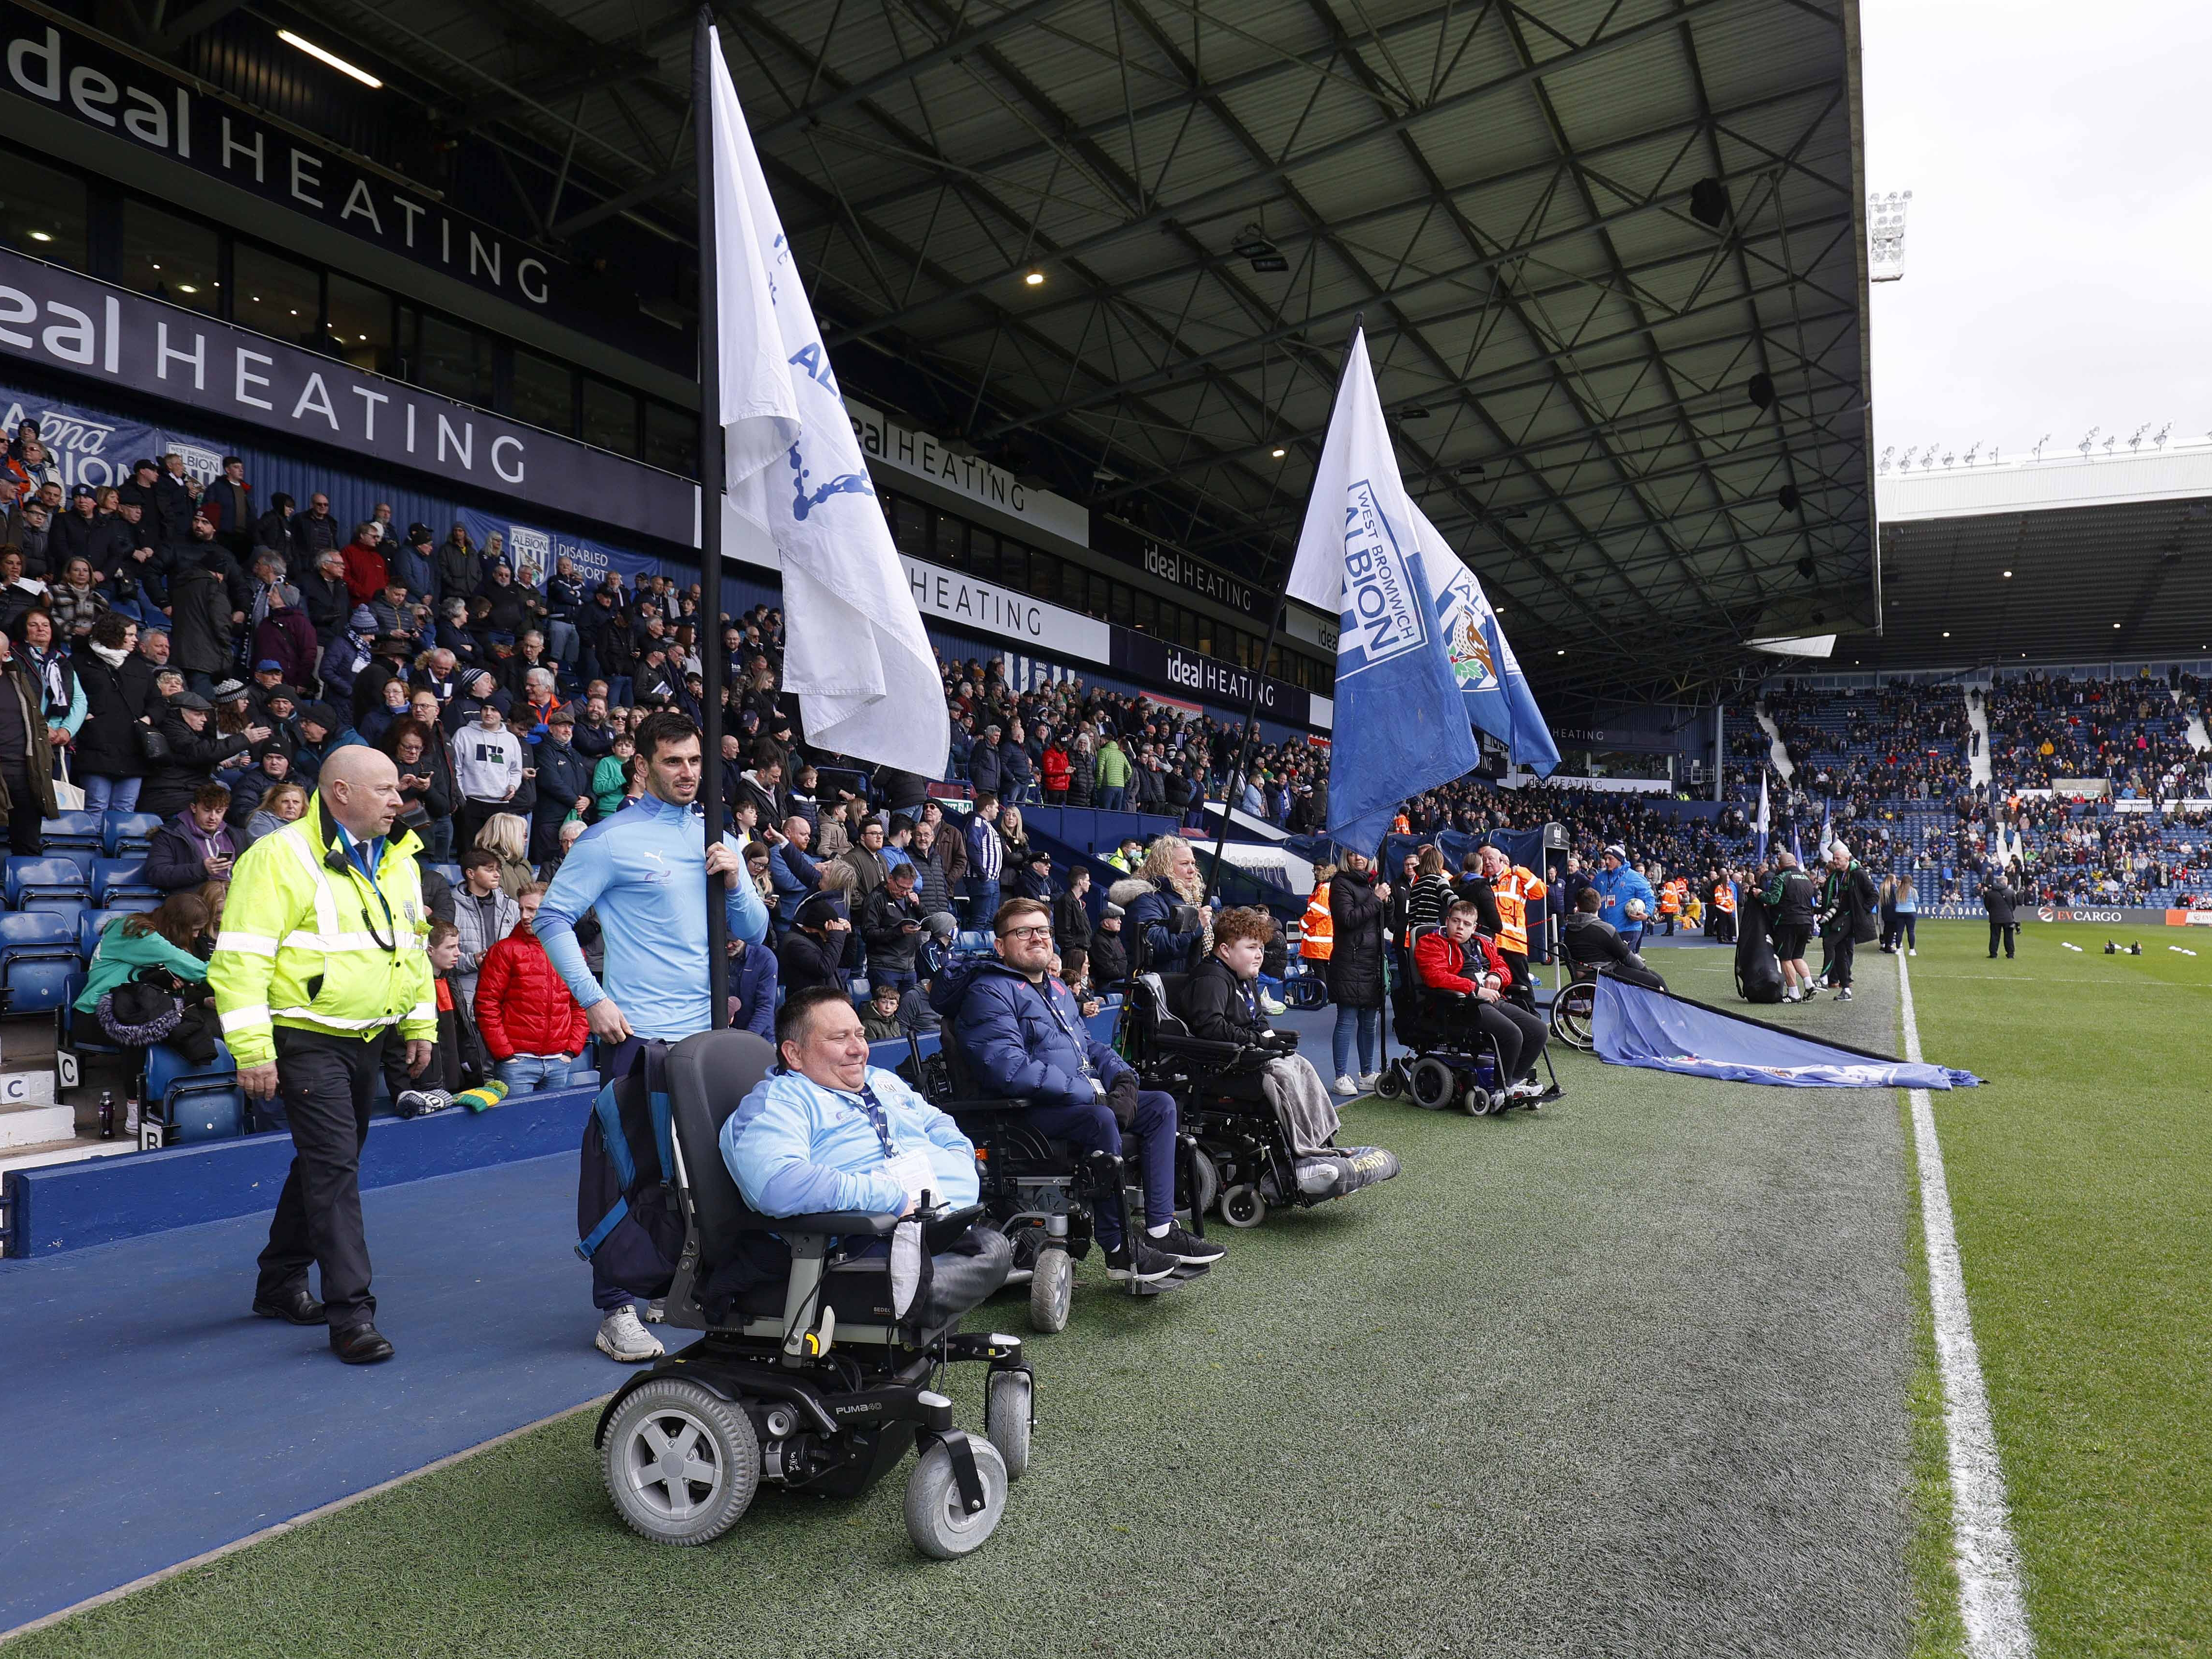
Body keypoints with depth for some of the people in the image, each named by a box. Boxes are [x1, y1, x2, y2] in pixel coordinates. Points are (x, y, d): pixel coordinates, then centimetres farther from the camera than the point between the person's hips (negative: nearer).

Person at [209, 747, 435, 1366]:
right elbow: (240, 959, -16)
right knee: (333, 1169, -9)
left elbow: (412, 947, 20)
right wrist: (253, 1051, -19)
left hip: (368, 1040, 8)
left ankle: (281, 1284, 33)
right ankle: (351, 1313, -4)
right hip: (308, 1041, -8)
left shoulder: (399, 861, 10)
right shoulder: (282, 857, -14)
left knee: (328, 1164, 17)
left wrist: (421, 1025, 16)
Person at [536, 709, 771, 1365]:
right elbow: (553, 918, -5)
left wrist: (735, 880, -6)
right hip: (638, 1033, -5)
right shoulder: (612, 839, -4)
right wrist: (593, 999, -11)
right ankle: (616, 1309, 8)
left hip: (707, 1030, 5)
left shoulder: (717, 837, 11)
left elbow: (755, 934, 12)